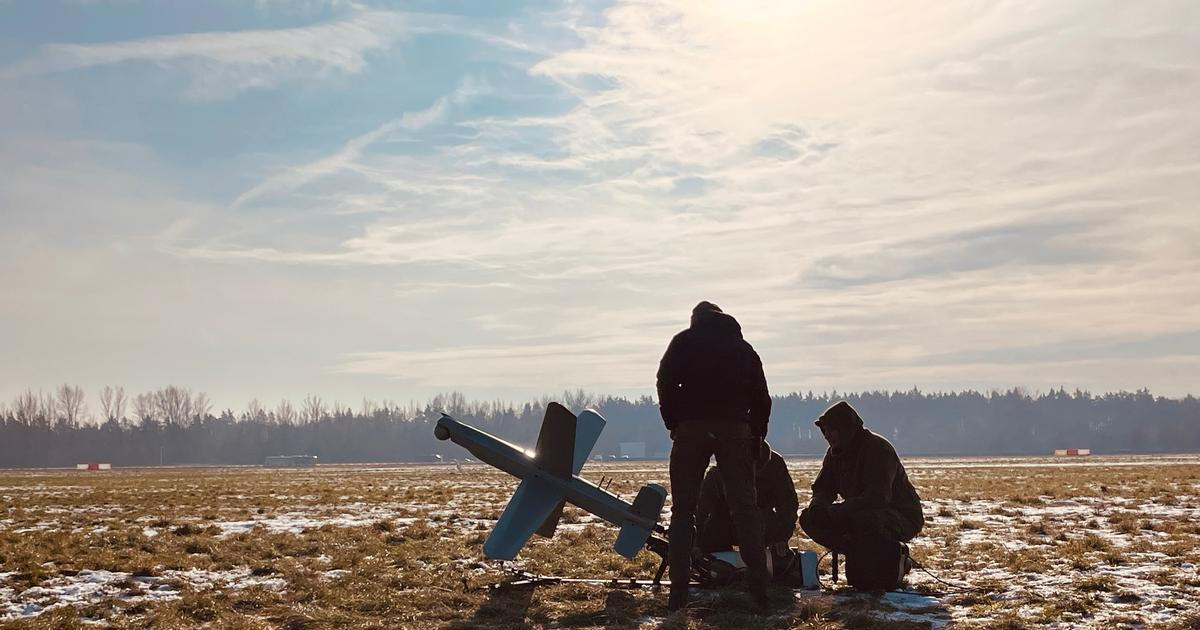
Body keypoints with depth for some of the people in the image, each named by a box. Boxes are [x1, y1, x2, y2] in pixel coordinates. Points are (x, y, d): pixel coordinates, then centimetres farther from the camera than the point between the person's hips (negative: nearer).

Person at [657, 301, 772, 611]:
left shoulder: (684, 341, 11)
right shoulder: (743, 347, 19)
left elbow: (665, 382, -1)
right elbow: (761, 396, 13)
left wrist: (674, 425, 5)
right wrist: (756, 435, 15)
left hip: (692, 426, -2)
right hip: (735, 428, 2)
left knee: (683, 509, 3)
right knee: (745, 507, 4)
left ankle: (678, 591, -1)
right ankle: (759, 588, -1)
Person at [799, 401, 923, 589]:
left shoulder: (877, 448, -21)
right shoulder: (835, 453, 5)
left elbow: (878, 497, -31)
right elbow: (823, 489, 7)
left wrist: (835, 511, -35)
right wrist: (817, 506, -18)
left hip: (902, 518, -8)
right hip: (858, 515, 8)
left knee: (865, 521, -41)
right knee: (809, 519, -8)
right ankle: (863, 556, -2)